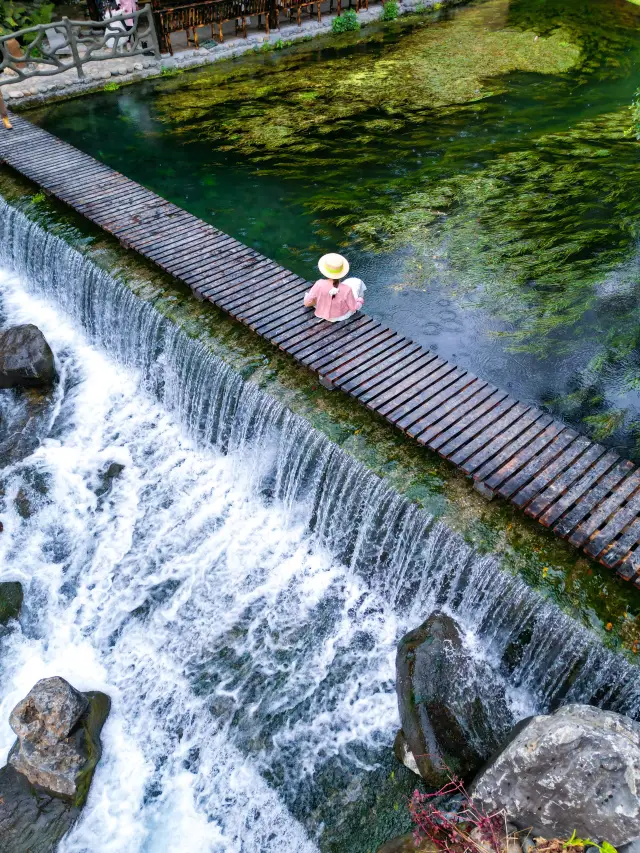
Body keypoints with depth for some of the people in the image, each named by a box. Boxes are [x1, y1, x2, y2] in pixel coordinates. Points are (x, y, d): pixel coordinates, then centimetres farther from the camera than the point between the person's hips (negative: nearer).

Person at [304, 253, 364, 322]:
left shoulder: (319, 284, -31)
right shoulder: (346, 289, -35)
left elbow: (307, 303, -19)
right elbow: (354, 308, -19)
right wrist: (360, 300, 3)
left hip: (322, 312, 2)